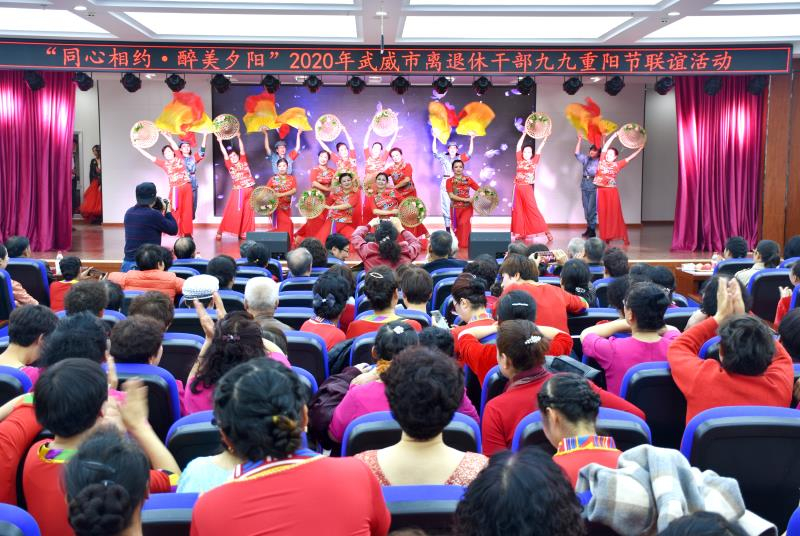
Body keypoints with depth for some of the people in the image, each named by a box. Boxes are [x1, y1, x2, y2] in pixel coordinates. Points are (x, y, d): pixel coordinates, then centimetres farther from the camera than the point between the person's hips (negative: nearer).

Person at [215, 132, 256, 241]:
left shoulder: (243, 161, 11)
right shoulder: (230, 166, 6)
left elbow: (242, 150, 6)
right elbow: (224, 154, 2)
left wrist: (239, 138, 1)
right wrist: (220, 142, 0)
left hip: (248, 191, 2)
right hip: (237, 191, -2)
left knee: (247, 213, 4)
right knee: (231, 212, -5)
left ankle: (243, 233, 11)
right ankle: (220, 231, 0)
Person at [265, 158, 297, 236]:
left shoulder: (291, 178, 5)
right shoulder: (273, 179, 3)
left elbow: (294, 190, -9)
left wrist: (282, 194, -21)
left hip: (286, 207, 2)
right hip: (276, 206, -2)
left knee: (286, 224, 5)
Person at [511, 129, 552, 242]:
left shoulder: (533, 161, 4)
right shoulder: (520, 160, 7)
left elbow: (539, 149, 2)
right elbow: (518, 146, 4)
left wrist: (545, 137, -3)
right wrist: (524, 134, 2)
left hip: (527, 189, -3)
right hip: (518, 188, 3)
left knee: (533, 210, -7)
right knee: (518, 211, 4)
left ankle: (546, 231, -5)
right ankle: (521, 233, 11)